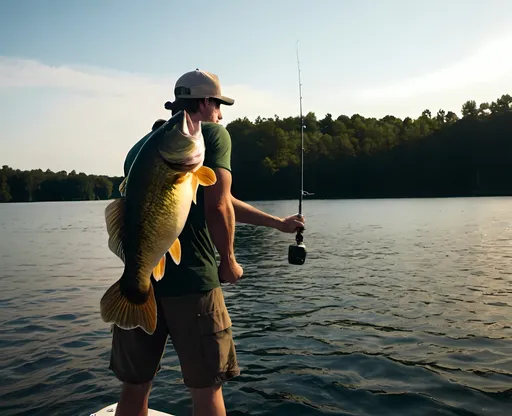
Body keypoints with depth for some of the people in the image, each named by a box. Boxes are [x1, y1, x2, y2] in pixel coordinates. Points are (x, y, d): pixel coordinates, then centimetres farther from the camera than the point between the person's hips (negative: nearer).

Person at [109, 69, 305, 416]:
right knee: (206, 387, 9)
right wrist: (229, 262, 6)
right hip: (190, 281, -6)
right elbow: (218, 207, -12)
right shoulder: (213, 134, 1)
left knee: (135, 385, 17)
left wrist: (278, 223, 29)